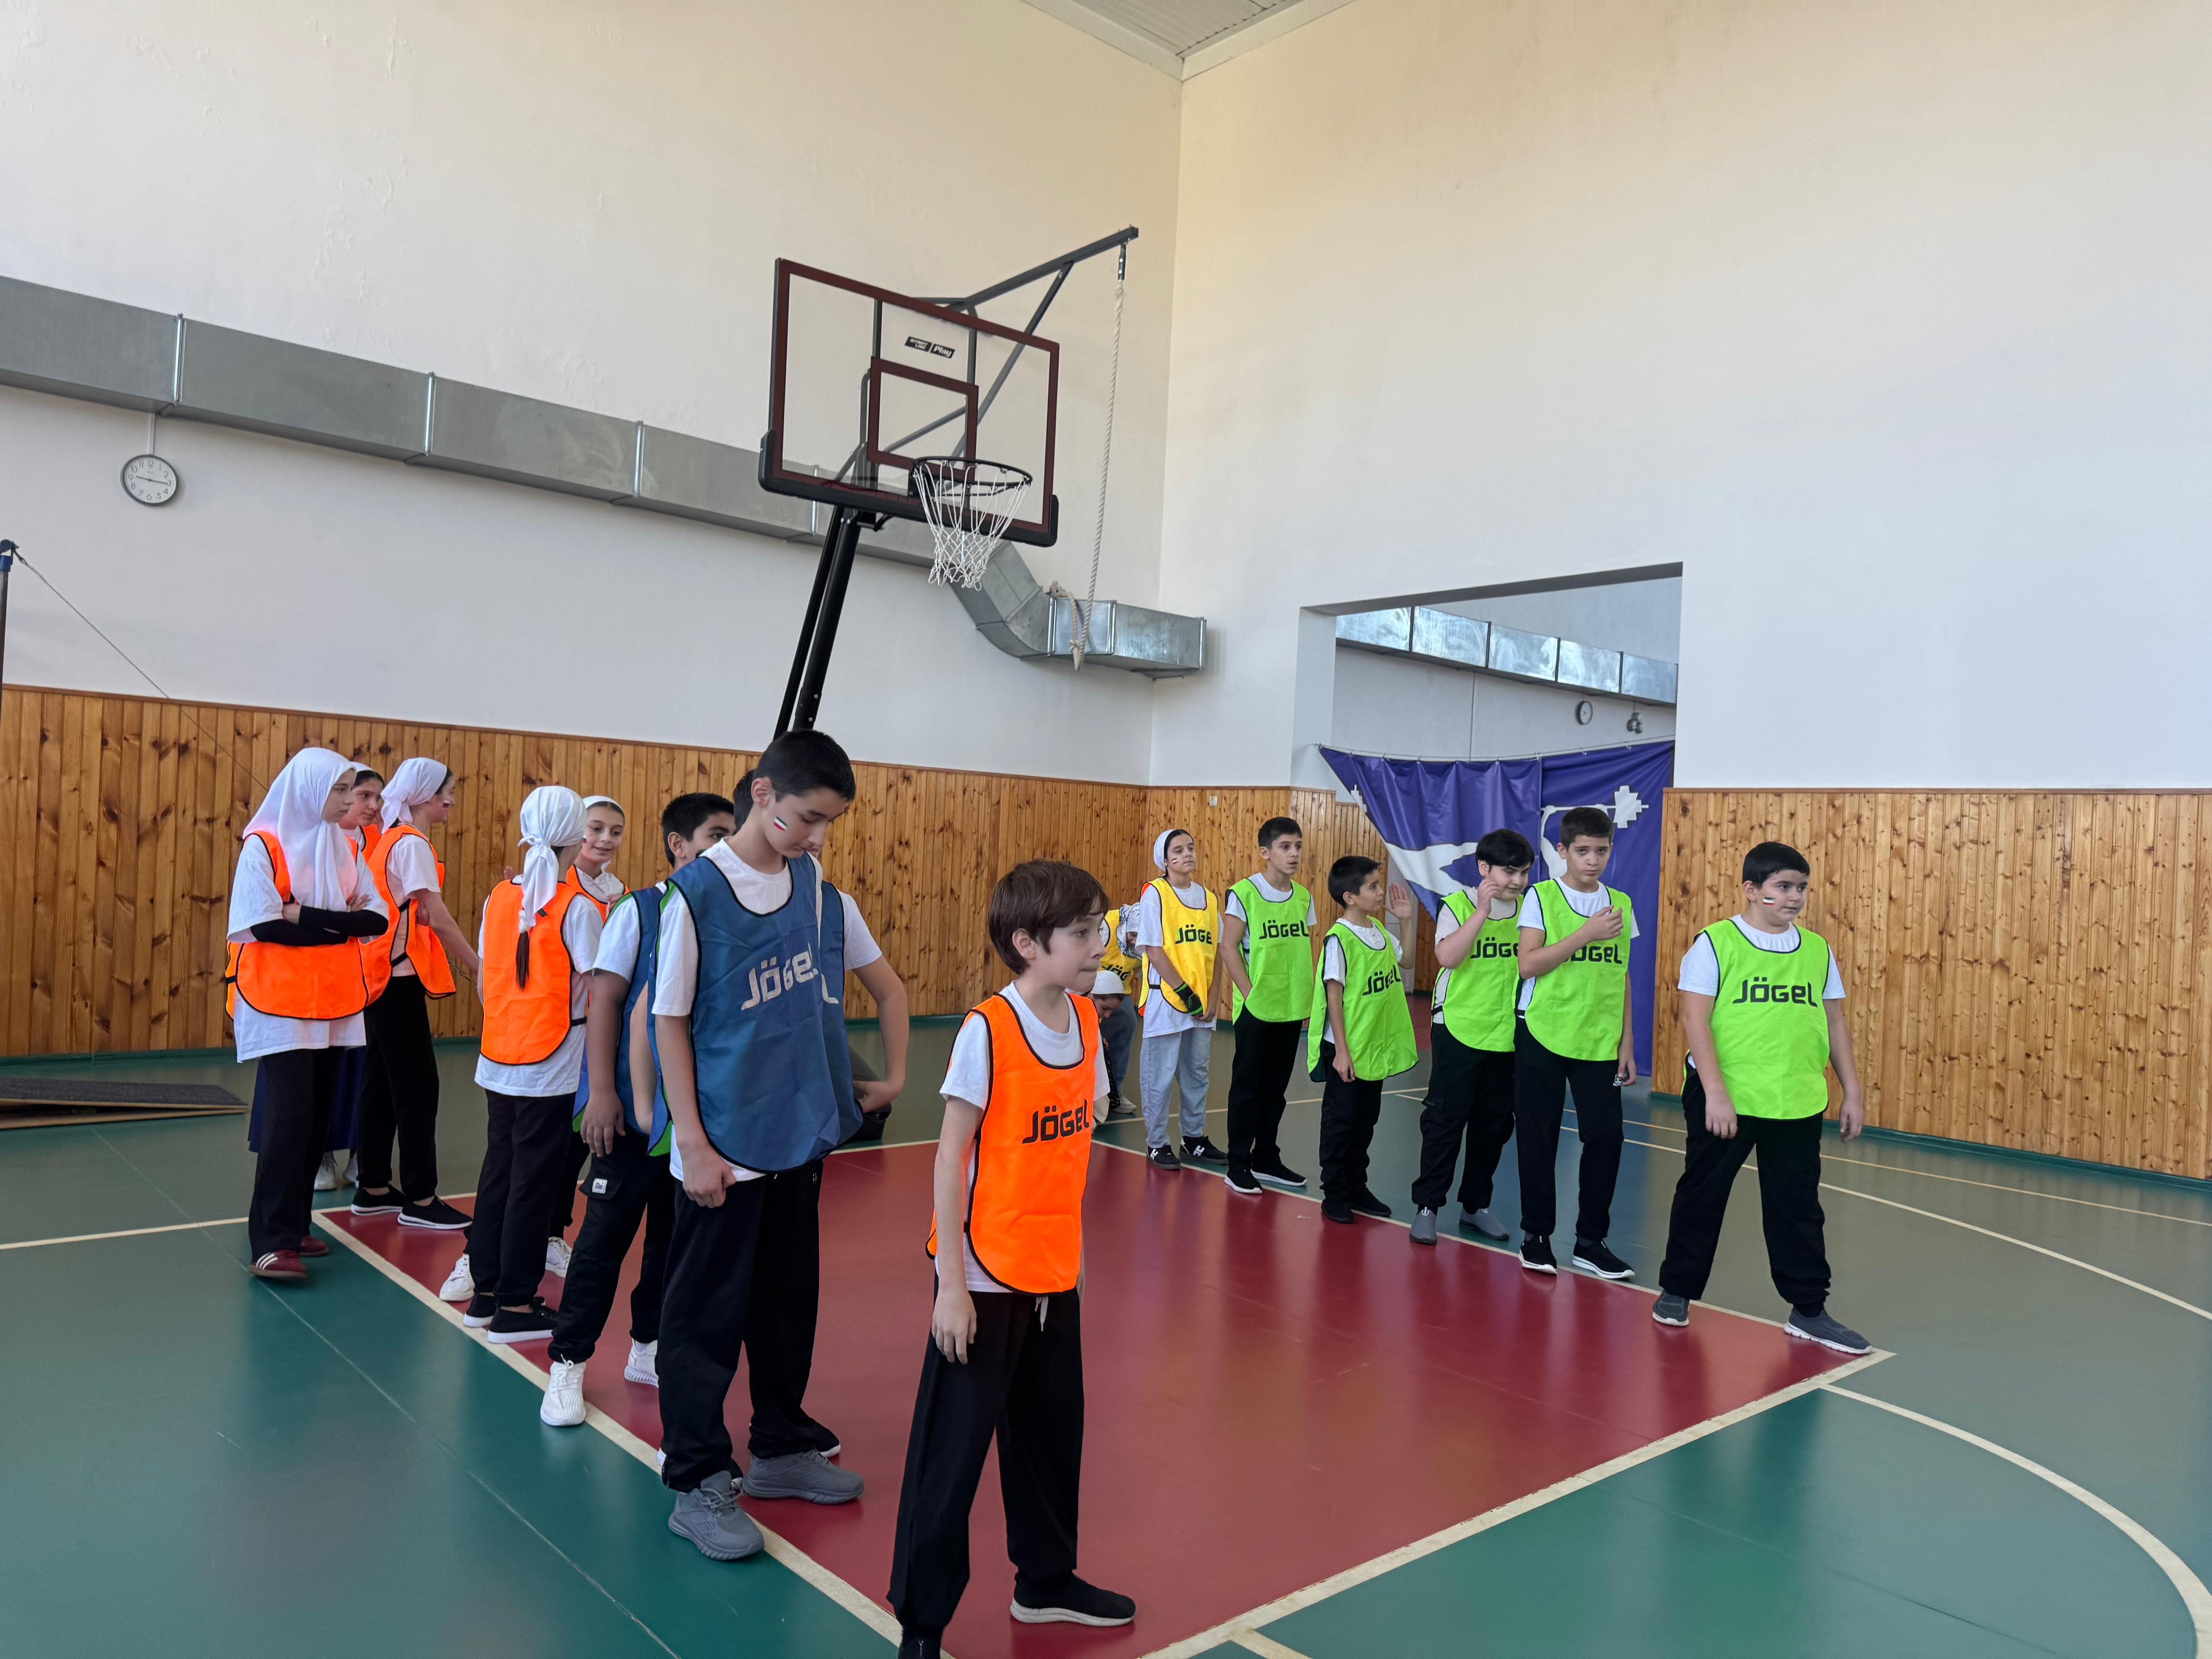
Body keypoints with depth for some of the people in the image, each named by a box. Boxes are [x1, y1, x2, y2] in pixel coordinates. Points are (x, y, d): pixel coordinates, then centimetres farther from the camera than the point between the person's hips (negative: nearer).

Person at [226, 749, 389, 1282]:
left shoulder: (345, 847, 8)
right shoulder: (264, 846, -8)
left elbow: (376, 917, -1)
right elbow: (266, 926, -17)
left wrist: (309, 917, -14)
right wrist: (339, 924, -9)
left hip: (335, 1002, 6)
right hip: (279, 1002, -6)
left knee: (318, 1116, 8)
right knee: (291, 1114, -11)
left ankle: (293, 1225, 19)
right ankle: (271, 1242, -5)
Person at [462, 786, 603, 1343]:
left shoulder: (500, 898, 4)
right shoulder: (578, 907, -13)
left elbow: (486, 983, 9)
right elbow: (596, 992, -15)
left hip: (498, 1062, 6)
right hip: (551, 1067, -6)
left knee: (498, 1171, 15)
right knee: (533, 1182, 3)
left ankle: (486, 1291, 25)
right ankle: (516, 1307, 11)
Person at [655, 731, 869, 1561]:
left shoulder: (816, 884, 2)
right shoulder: (695, 892, -14)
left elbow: (874, 970, 16)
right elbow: (669, 1022, -11)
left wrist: (887, 1074, 14)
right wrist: (692, 1144, -13)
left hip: (802, 1135, 6)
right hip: (726, 1146, -6)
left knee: (790, 1300, 18)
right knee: (707, 1314, 5)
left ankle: (783, 1448, 35)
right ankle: (697, 1485, 19)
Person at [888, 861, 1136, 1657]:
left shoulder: (1086, 1022, 0)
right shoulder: (986, 1031, -19)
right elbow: (950, 1158, -15)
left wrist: (1073, 1246, 13)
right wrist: (951, 1284, -15)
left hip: (1055, 1271, 7)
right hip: (985, 1277, -7)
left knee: (1052, 1433, 20)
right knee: (954, 1448, 4)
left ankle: (1045, 1581, 41)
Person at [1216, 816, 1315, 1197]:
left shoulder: (1304, 897, 8)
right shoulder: (1244, 893, -10)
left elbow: (1307, 950, 13)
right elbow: (1229, 948, -11)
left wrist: (1307, 996, 4)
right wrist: (1249, 993, -14)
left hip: (1292, 1008, 5)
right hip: (1256, 1007, -5)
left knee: (1276, 1087, 14)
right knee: (1247, 1087, 3)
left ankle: (1266, 1159, 25)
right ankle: (1238, 1166, 11)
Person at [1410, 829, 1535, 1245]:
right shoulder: (1458, 905, -8)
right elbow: (1447, 956, -25)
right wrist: (1482, 911, -28)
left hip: (1506, 1034, 4)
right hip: (1458, 1029, -4)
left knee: (1495, 1124, 12)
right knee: (1445, 1120, 1)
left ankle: (1475, 1205, 26)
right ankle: (1427, 1205, 11)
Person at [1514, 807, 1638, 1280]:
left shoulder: (1620, 904, 8)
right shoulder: (1541, 896, -3)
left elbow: (1622, 977, 11)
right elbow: (1528, 964, -13)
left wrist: (1627, 1044, 7)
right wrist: (1585, 934, -18)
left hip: (1600, 1043, 3)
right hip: (1543, 1038, -3)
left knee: (1606, 1136, -1)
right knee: (1539, 1138, 4)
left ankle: (1590, 1241, 14)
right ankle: (1536, 1235, 18)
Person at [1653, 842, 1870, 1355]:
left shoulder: (1817, 949, 8)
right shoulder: (1716, 943, -7)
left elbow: (1835, 1023, 14)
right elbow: (1695, 1019, -12)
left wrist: (1852, 1092, 10)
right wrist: (1715, 1093, -18)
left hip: (1798, 1102, 4)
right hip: (1723, 1099, -4)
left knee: (1799, 1206, 10)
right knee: (1702, 1195, 10)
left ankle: (1809, 1312, 23)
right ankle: (1677, 1291, 26)